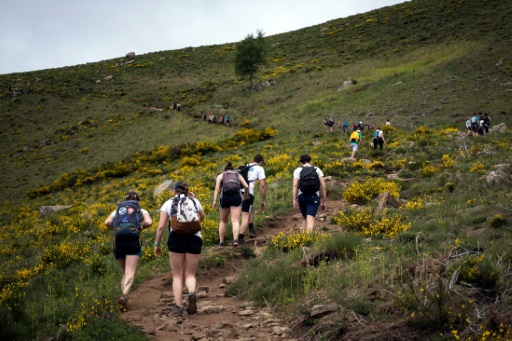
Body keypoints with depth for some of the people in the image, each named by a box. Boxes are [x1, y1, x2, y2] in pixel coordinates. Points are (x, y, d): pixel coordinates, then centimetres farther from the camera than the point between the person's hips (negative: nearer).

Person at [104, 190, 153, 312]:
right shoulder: (141, 211, 17)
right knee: (130, 274, -12)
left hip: (118, 242, 3)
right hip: (134, 241, -3)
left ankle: (124, 297, 6)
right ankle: (124, 296, -36)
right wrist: (141, 227, 14)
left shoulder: (118, 211, 22)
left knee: (125, 273, 18)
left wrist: (116, 228, 19)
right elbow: (149, 222, -4)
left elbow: (107, 222, 3)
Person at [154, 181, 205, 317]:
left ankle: (178, 306, -4)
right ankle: (192, 292, -22)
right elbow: (202, 218, 34)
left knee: (177, 275, 9)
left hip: (176, 238, -1)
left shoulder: (168, 203, 11)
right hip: (194, 238, 1)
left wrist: (157, 244, 10)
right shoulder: (195, 201, 16)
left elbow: (161, 226, 3)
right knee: (190, 274, 10)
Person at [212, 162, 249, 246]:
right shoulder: (238, 175, 22)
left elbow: (217, 188, 3)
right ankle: (235, 240, -28)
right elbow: (246, 186, 9)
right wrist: (245, 195, 28)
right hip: (236, 198, 0)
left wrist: (214, 201, -3)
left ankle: (221, 242, 19)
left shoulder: (220, 176, 19)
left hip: (225, 198, 0)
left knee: (223, 221, 17)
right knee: (235, 221, -6)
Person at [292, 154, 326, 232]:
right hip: (314, 196, -1)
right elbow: (323, 186, 3)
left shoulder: (298, 170, 10)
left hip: (302, 196, 2)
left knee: (304, 218, 22)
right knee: (310, 220, -12)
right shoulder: (317, 170, 11)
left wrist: (295, 200, -7)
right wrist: (323, 202, 9)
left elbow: (295, 185, -6)